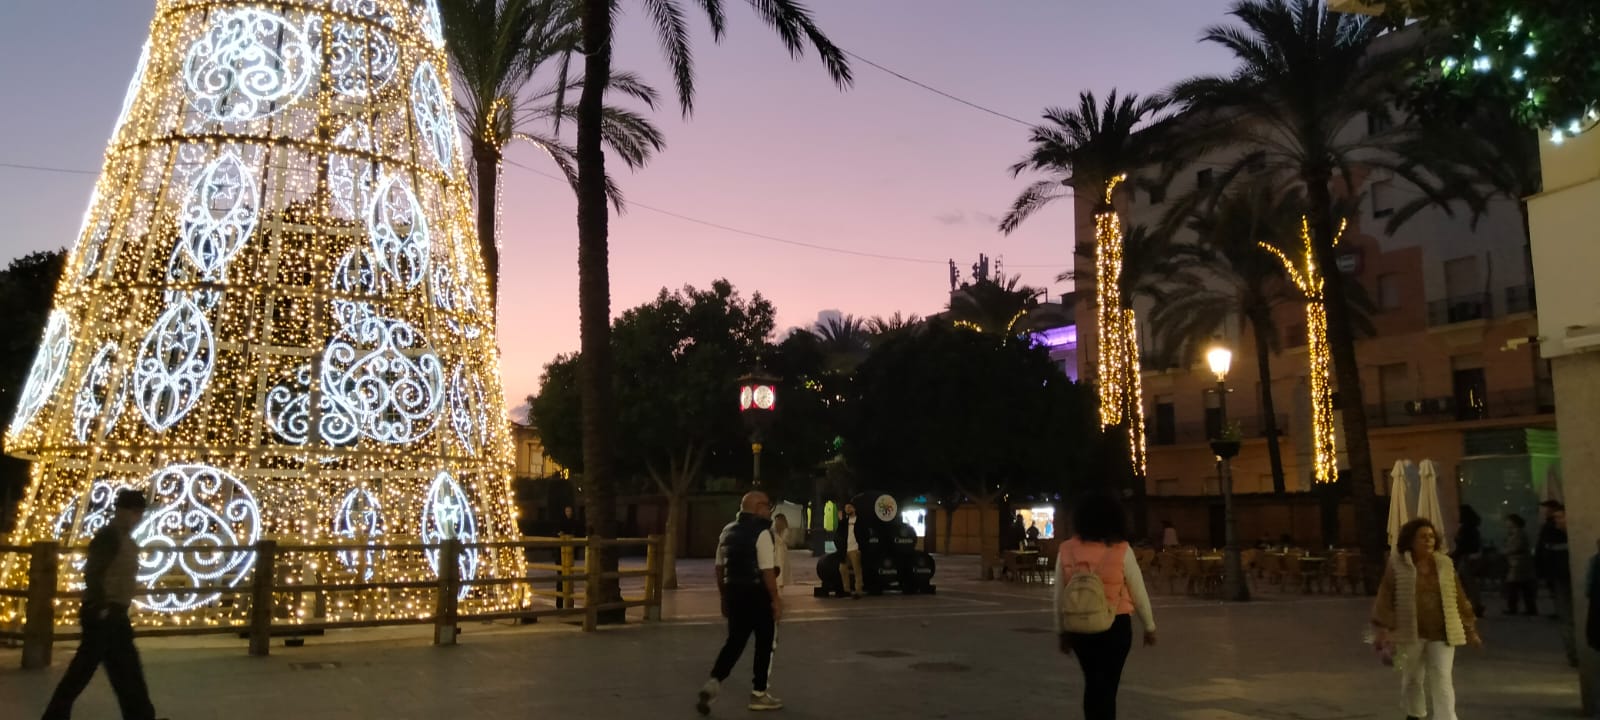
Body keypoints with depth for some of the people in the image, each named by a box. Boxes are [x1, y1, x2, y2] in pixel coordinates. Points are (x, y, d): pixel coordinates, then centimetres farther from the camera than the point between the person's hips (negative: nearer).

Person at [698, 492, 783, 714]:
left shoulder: (728, 531, 11)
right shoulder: (762, 533, -13)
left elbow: (719, 568, 14)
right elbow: (767, 571, -18)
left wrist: (724, 596, 20)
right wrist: (775, 598, -11)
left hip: (734, 591, 7)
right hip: (758, 593, -7)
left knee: (735, 641, 13)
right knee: (765, 643, 9)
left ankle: (713, 683, -3)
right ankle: (758, 694, 15)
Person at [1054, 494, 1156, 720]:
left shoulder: (1066, 550, -3)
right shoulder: (1121, 550, -10)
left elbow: (1059, 596, 2)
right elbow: (1139, 593, -1)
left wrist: (1061, 631, 14)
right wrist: (1149, 626, 13)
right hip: (1115, 625, -2)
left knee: (1092, 683, 19)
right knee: (1107, 685, 8)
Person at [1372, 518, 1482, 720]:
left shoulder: (1445, 564, 4)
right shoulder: (1397, 565, -6)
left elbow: (1459, 598, 10)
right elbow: (1385, 599, -5)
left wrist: (1470, 630, 11)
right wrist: (1383, 629, -11)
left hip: (1441, 633, 1)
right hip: (1410, 633, -1)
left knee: (1442, 680, -5)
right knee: (1412, 678, 14)